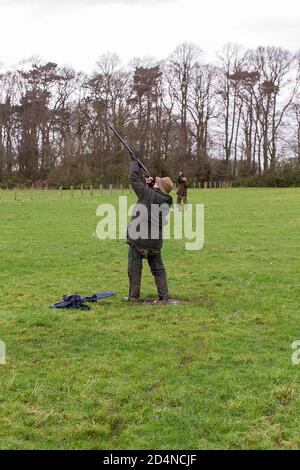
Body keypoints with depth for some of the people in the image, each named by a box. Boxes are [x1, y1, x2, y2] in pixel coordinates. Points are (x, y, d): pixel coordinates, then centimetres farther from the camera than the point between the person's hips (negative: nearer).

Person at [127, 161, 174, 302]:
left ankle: (134, 295, 9)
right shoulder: (168, 201, 1)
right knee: (158, 268, 16)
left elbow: (134, 179, -7)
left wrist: (135, 164, 8)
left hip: (138, 239, -5)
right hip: (155, 241, 5)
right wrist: (151, 184, 7)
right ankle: (164, 295, 14)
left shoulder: (149, 194, -15)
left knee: (135, 268, 5)